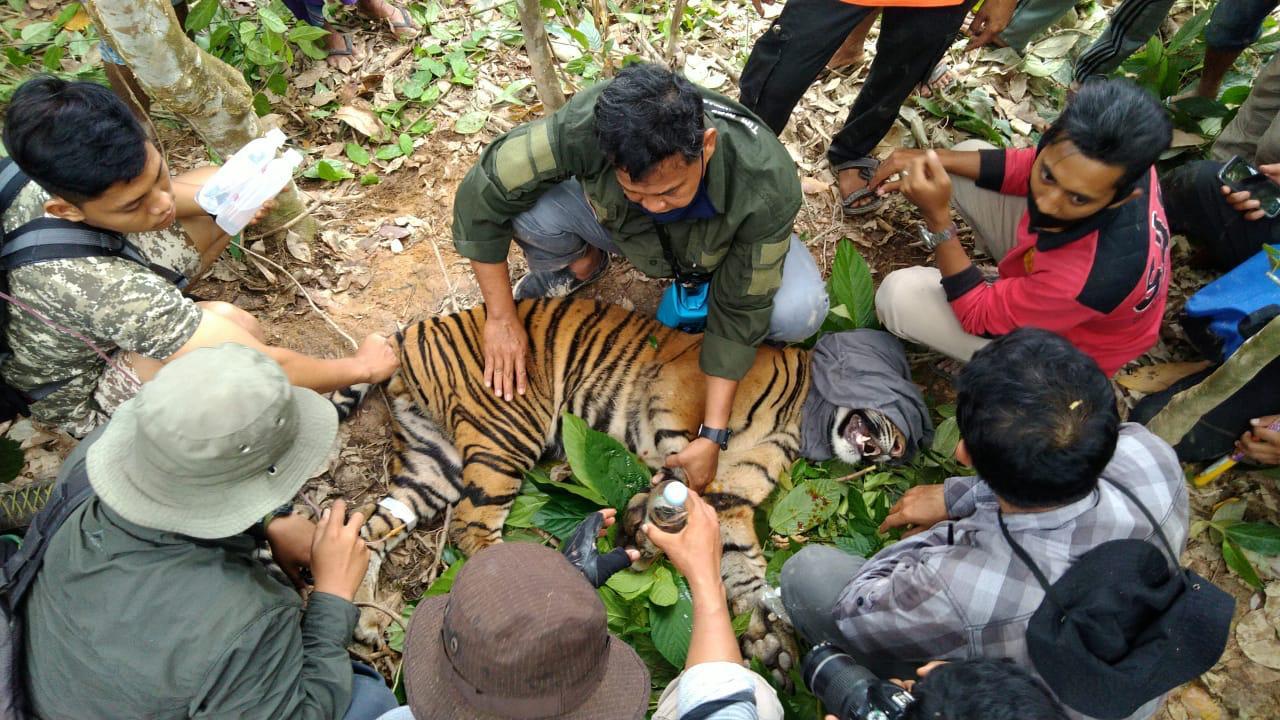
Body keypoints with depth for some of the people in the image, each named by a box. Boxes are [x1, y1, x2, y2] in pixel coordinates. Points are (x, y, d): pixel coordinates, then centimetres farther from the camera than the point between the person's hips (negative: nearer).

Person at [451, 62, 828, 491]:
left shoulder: (769, 185, -39)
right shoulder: (588, 124, -38)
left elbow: (740, 310, -29)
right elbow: (480, 196, -27)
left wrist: (712, 435, -30)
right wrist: (500, 317, -23)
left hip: (725, 243, 0)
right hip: (620, 227, 1)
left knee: (800, 312, -31)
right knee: (532, 211, -31)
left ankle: (701, 289, 2)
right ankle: (581, 265, 5)